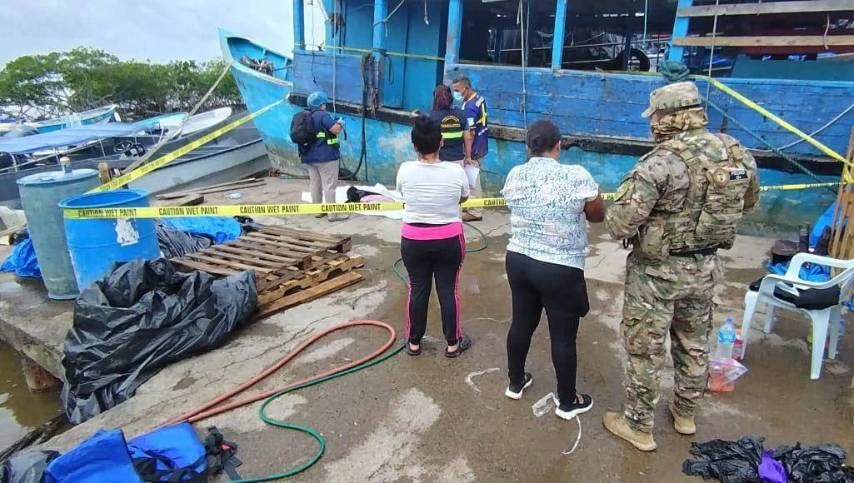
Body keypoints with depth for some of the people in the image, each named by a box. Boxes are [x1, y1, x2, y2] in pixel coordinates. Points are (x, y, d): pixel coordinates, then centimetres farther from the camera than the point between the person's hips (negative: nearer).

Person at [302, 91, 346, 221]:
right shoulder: (323, 115, -14)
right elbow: (336, 130, -18)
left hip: (309, 156, 8)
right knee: (329, 184, -4)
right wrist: (340, 123, 3)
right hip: (325, 156, -8)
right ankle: (333, 214, -2)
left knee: (314, 183, 14)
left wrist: (335, 123, 22)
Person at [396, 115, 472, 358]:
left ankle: (414, 342, 28)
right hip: (449, 240, -1)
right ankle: (452, 343, 24)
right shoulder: (456, 171, -12)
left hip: (413, 241, 1)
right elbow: (464, 197, 7)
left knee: (417, 289, 14)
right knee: (449, 290, 11)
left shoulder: (405, 170, -10)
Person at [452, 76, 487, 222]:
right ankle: (472, 206, 31)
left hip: (474, 149, -10)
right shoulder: (479, 98, 6)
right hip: (481, 145, 10)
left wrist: (468, 155, -23)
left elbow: (469, 134, -26)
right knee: (473, 179, 19)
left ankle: (475, 212, 9)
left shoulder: (469, 107, -24)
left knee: (472, 181, 0)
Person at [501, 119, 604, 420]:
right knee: (563, 336, 10)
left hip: (518, 261, 5)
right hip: (560, 270, -5)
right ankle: (567, 402, 27)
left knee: (521, 322, 20)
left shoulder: (515, 175, -1)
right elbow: (598, 216, -3)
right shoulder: (577, 176, -16)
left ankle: (515, 383, 38)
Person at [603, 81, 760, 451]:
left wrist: (615, 218, -5)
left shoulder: (662, 162, -25)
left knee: (644, 348, 9)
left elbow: (620, 225, -27)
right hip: (705, 266, 7)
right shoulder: (736, 153, -2)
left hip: (657, 270, -7)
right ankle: (685, 413, 43)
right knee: (694, 342, 23)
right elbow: (748, 202, 15)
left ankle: (638, 427, 24)